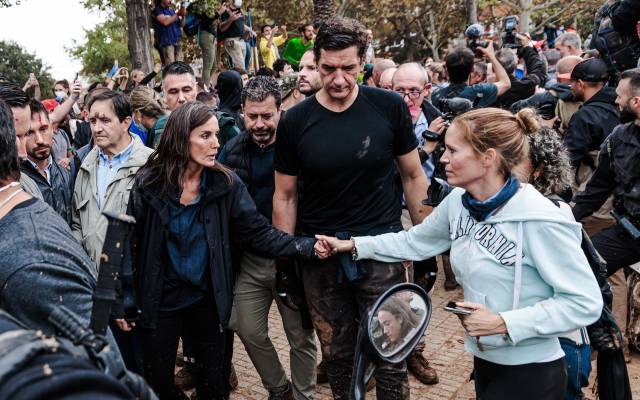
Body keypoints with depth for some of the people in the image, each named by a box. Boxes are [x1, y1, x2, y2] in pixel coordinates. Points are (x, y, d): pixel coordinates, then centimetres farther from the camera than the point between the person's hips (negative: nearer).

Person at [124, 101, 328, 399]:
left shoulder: (226, 184, -9)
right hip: (159, 301, 0)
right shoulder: (149, 184, -11)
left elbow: (257, 232, -10)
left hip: (208, 299, 1)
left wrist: (305, 247, -23)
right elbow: (128, 243, -6)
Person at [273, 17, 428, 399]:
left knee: (390, 355, 6)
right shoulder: (295, 121, -5)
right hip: (320, 255, 1)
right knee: (337, 355, 15)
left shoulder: (390, 108, -7)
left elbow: (413, 176, 2)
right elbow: (285, 197, 3)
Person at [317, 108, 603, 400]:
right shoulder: (458, 201, -4)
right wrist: (355, 245, 5)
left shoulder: (539, 221, -25)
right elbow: (416, 241, 9)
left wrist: (504, 323, -25)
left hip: (530, 373, -6)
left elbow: (585, 302, -22)